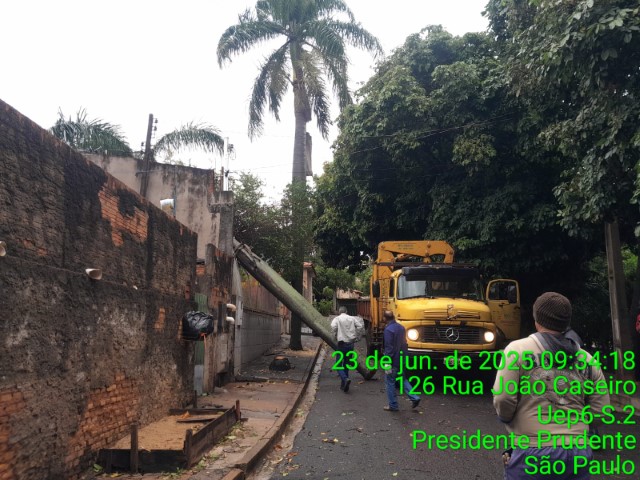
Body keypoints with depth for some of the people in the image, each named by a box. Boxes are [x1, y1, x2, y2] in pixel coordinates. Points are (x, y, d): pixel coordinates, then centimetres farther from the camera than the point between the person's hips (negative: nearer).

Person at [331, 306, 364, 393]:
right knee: (346, 365, 16)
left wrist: (335, 336, -7)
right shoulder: (352, 318, 7)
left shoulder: (337, 318, -3)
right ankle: (343, 385, 19)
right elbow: (360, 326, -4)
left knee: (338, 365, 5)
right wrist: (357, 338, 5)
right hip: (351, 344, 4)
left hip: (342, 344, -4)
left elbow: (333, 326, -22)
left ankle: (345, 379, -20)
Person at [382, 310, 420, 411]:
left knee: (390, 382, 6)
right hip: (402, 359, 8)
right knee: (403, 379, 21)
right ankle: (414, 398, 11)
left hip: (393, 360, -8)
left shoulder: (388, 330, -20)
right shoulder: (401, 327, 5)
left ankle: (393, 405, 13)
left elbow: (388, 348, -22)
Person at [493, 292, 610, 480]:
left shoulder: (518, 349, -6)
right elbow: (599, 409, 7)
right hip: (579, 453, 4)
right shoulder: (587, 358, 7)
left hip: (533, 453, -4)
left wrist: (507, 419, 8)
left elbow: (503, 400, -12)